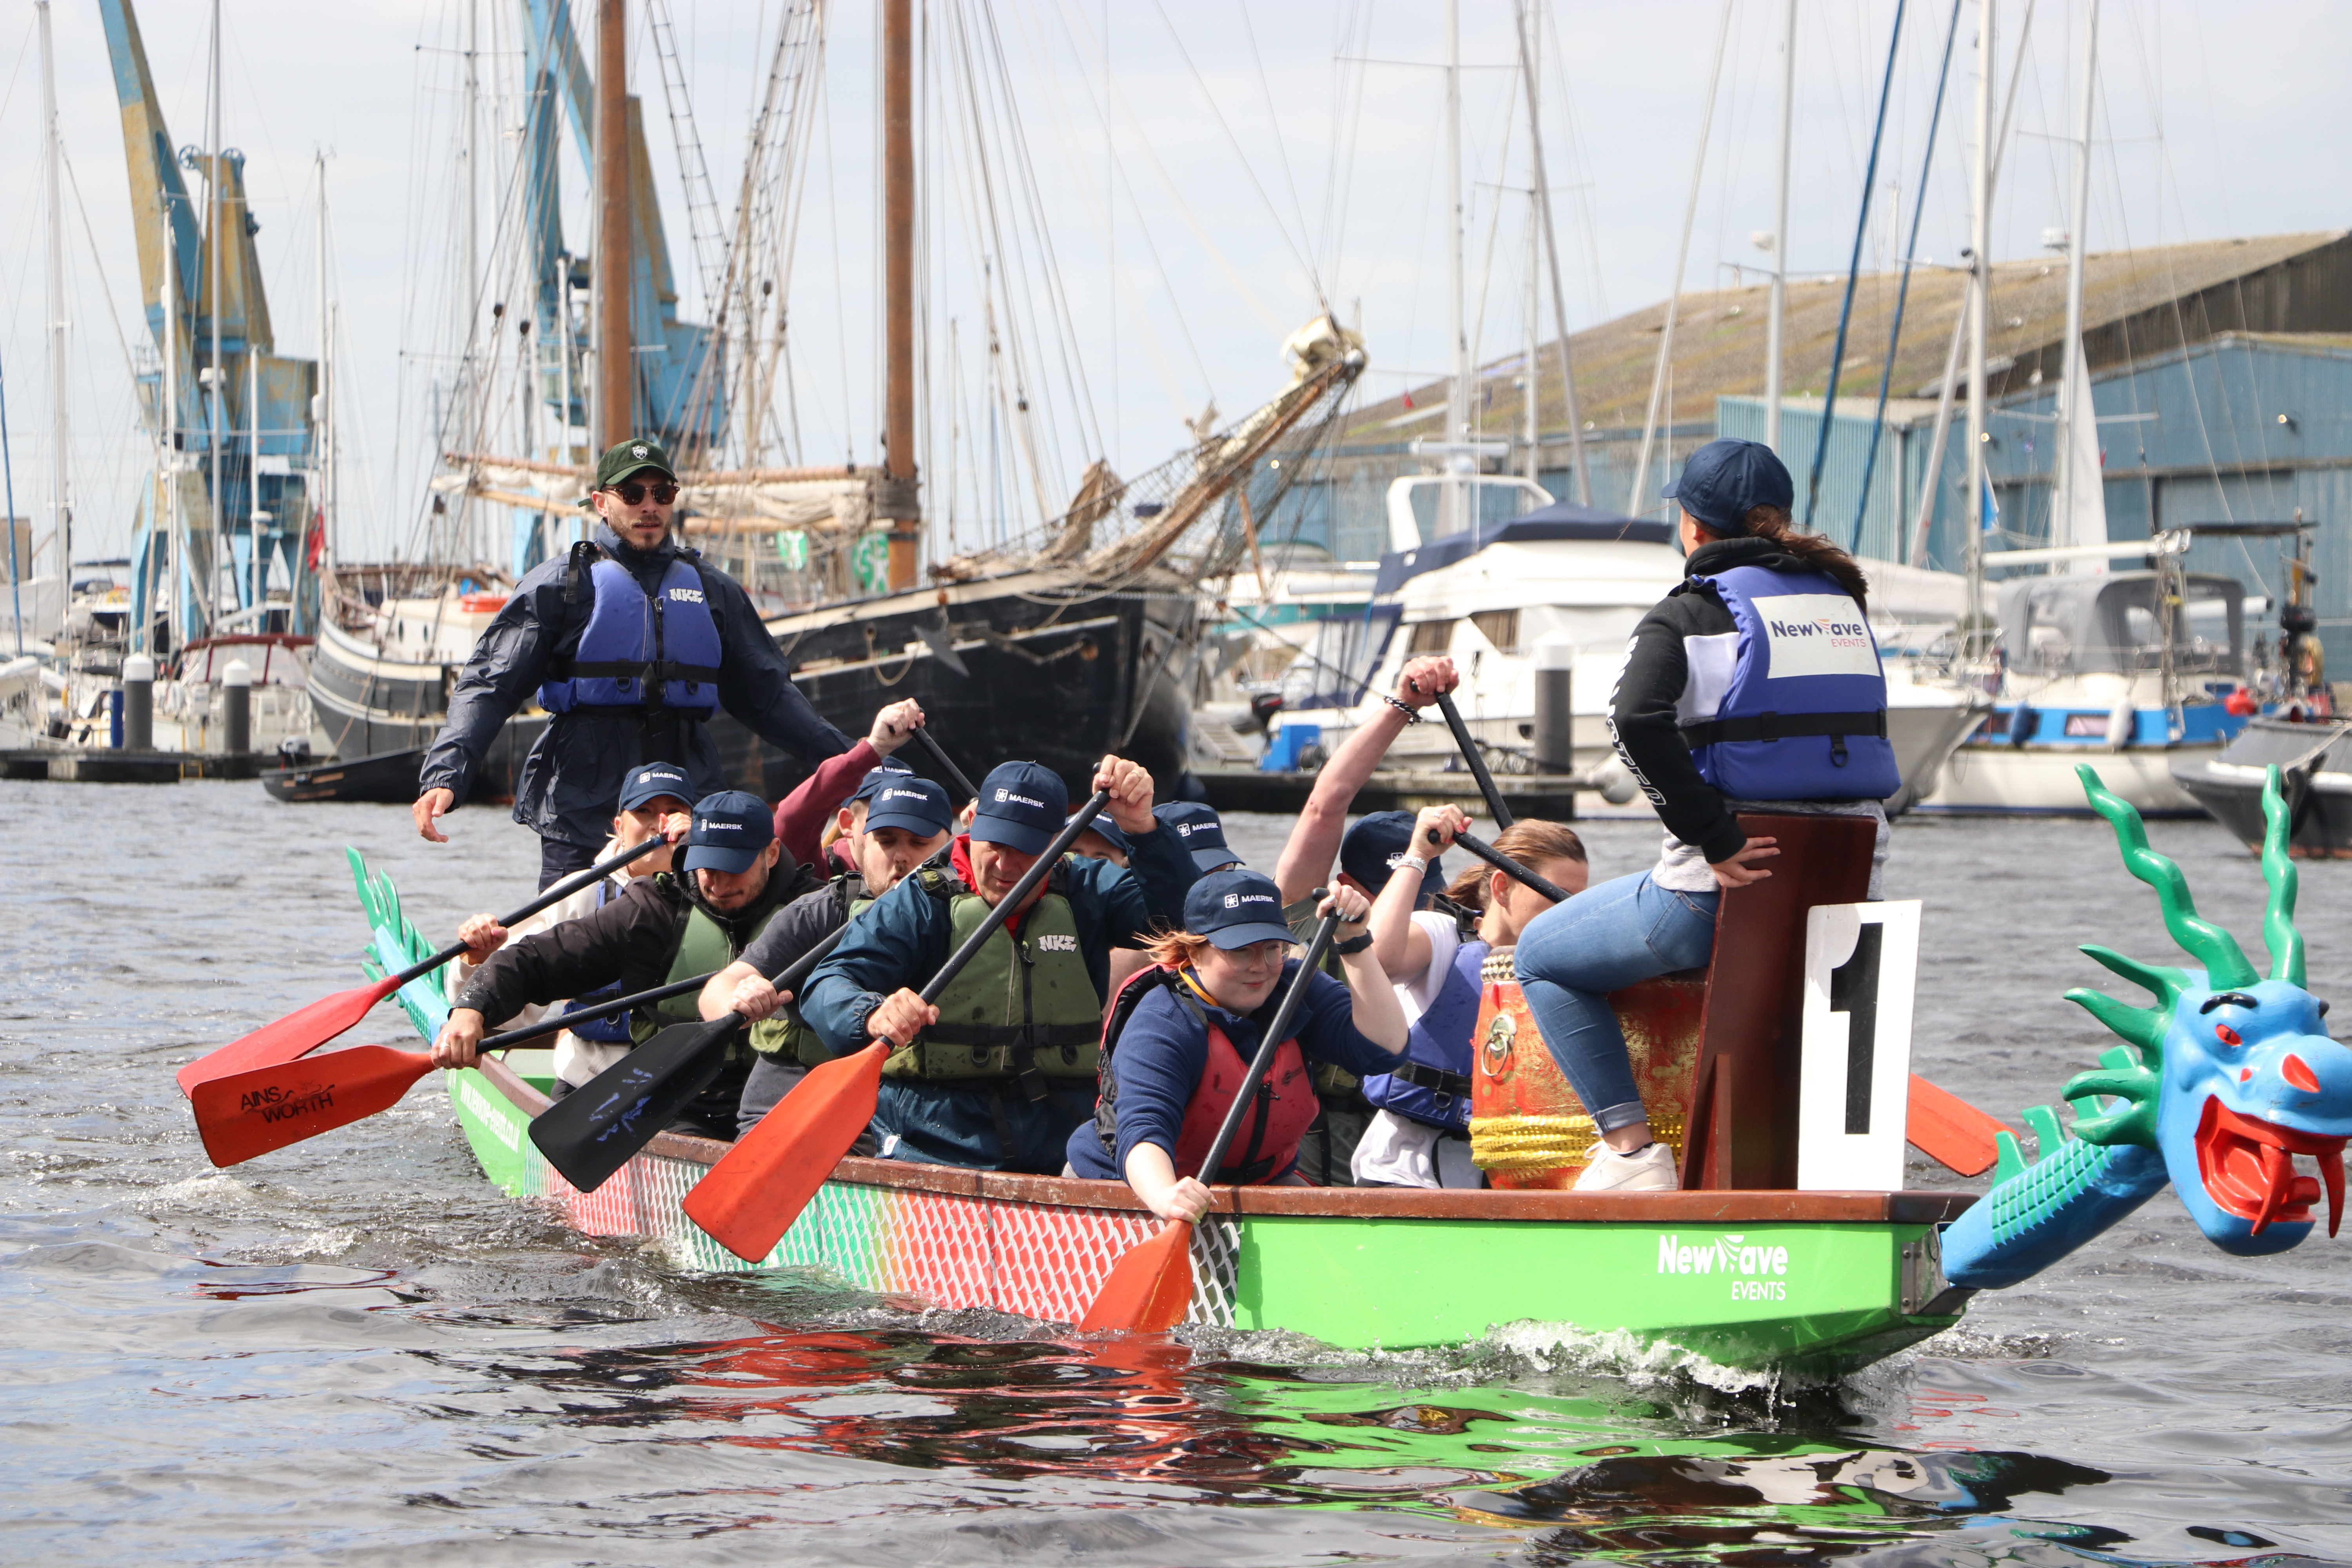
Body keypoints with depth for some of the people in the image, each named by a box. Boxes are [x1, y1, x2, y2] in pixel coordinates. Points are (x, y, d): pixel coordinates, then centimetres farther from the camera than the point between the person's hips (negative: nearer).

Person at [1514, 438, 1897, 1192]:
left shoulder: (1691, 612, -4)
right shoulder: (1843, 600, 13)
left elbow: (1638, 721, -23)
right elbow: (1863, 740, 16)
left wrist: (1717, 843, -20)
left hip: (1725, 891, -6)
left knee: (1543, 955, 17)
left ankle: (1630, 1147, 3)